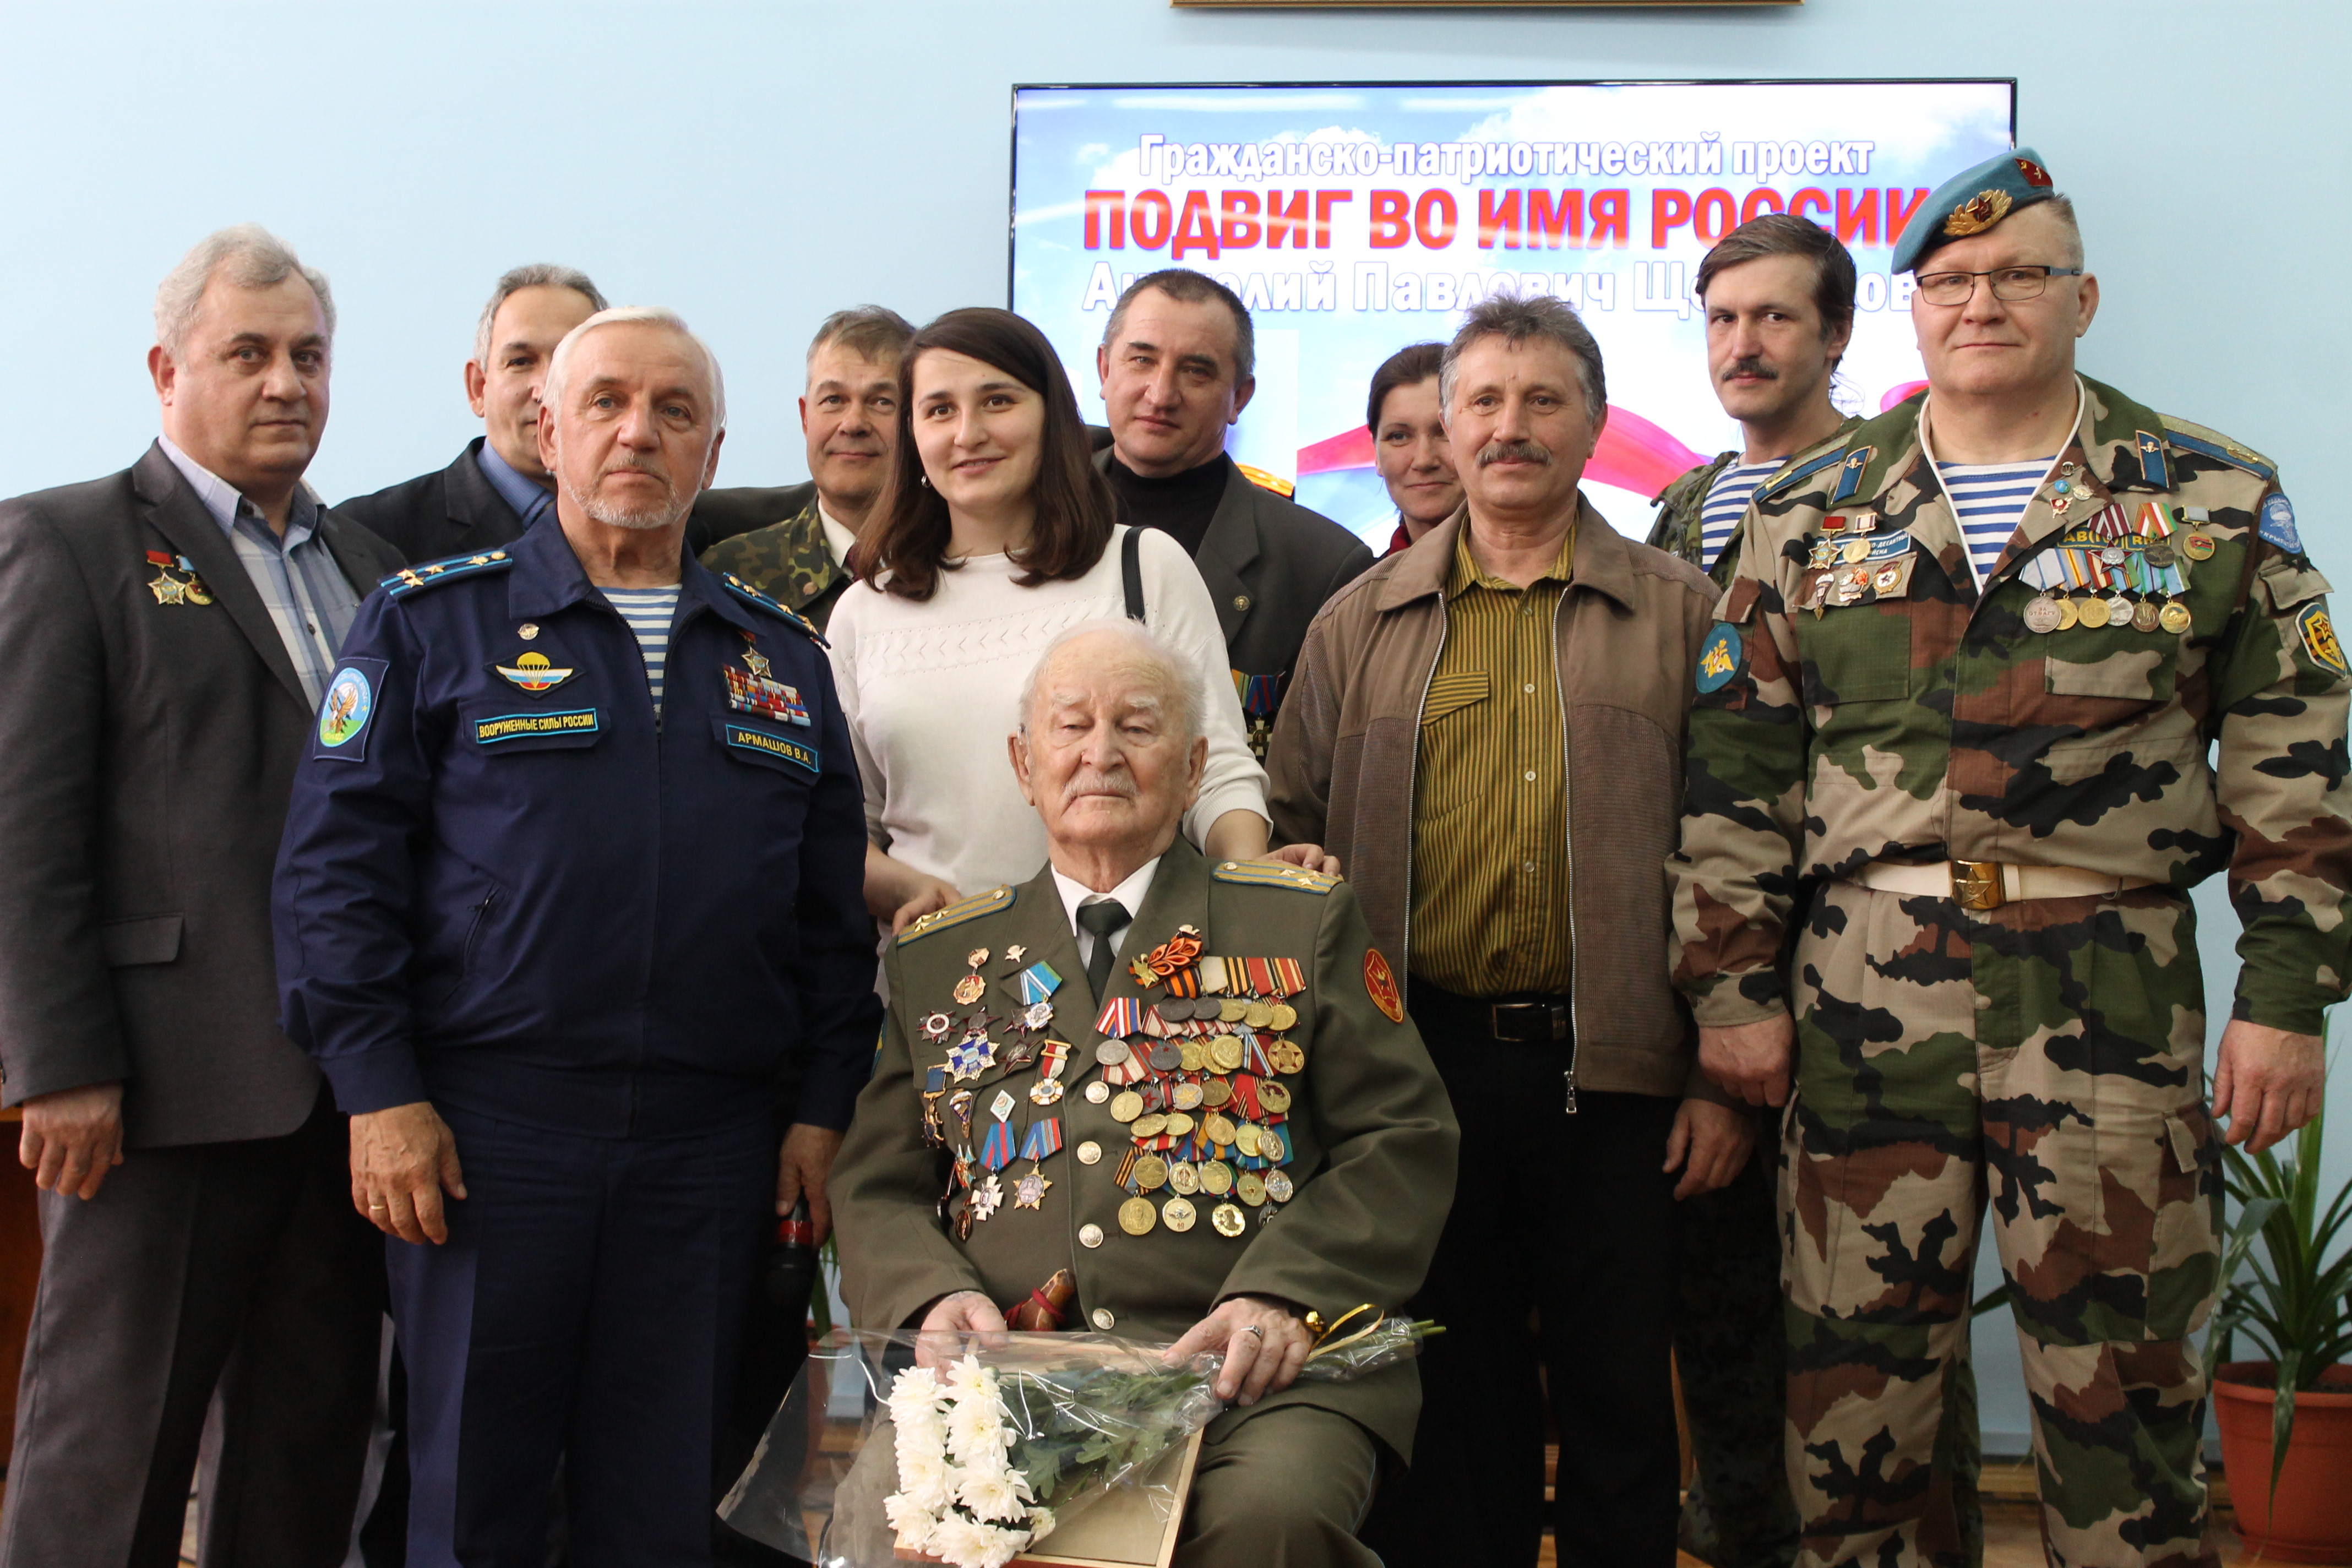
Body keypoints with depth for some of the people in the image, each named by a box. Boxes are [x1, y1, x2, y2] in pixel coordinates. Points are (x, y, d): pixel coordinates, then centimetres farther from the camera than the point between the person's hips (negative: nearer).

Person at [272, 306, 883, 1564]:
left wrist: (826, 1107, 6)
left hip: (713, 1138, 3)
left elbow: (833, 908, 13)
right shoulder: (432, 622, 3)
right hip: (483, 1128, -3)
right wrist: (378, 1093, -9)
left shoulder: (780, 657, 14)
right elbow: (337, 862, -2)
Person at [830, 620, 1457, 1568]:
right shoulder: (934, 962, 19)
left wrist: (1284, 1295, -9)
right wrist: (935, 1295, -5)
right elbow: (879, 1189, 18)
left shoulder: (1305, 923, 14)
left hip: (1248, 1379, -1)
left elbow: (1405, 1141, 7)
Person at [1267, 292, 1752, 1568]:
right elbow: (1294, 835, 10)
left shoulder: (1680, 615, 6)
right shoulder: (1361, 625, 11)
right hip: (1417, 1066, 1)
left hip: (1615, 1076, -1)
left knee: (1620, 1405, 7)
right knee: (1443, 1405, 10)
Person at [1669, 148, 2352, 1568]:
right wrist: (1733, 984, 2)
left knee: (2123, 1369, 5)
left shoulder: (2212, 502, 5)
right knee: (1856, 1355, 7)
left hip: (2113, 985, -1)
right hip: (1869, 982, 2)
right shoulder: (1812, 518, 9)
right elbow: (1737, 770, 7)